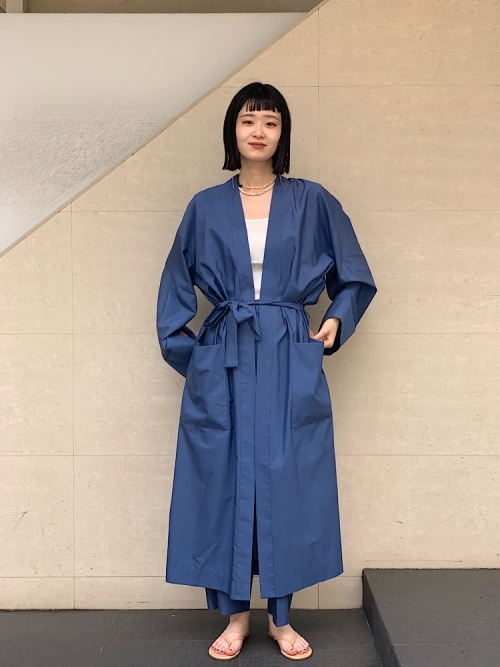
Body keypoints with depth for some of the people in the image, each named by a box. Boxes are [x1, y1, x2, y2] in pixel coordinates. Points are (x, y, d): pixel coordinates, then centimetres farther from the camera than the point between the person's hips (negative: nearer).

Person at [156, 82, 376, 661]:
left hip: (292, 362, 0)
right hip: (223, 363, 1)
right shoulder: (206, 207, 7)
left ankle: (280, 616, 19)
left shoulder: (312, 202, 5)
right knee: (226, 479, 3)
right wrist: (182, 348, 5)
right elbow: (176, 287, 13)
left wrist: (337, 320, 0)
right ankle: (235, 614, 20)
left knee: (287, 480, 2)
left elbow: (354, 276, 13)